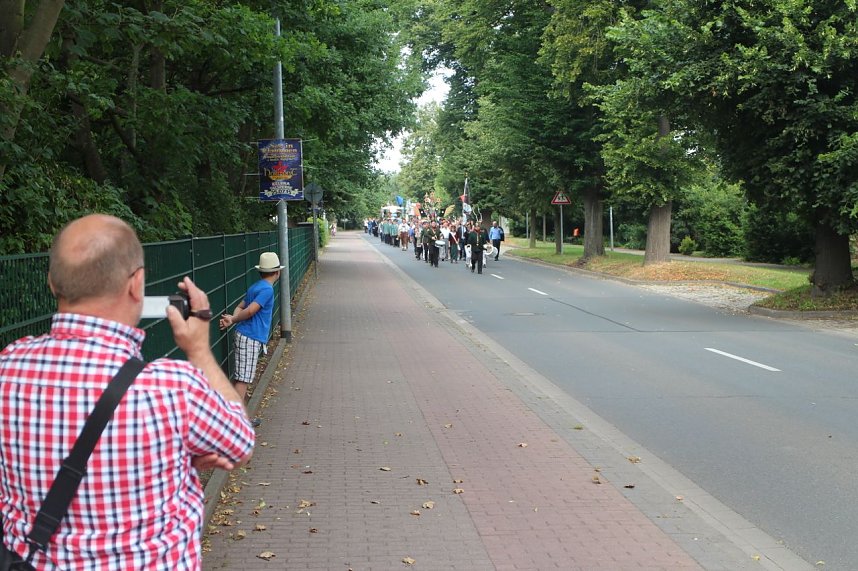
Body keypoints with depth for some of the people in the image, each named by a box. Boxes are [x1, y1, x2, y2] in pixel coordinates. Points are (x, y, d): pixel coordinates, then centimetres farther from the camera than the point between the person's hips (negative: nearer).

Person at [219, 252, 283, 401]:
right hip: (250, 339, -9)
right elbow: (250, 311, -18)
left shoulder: (256, 287, 17)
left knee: (243, 378, 12)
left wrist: (231, 319, -5)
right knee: (243, 379, -10)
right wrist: (232, 320, -3)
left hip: (244, 336, 9)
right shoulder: (267, 289, -13)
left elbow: (240, 307, 14)